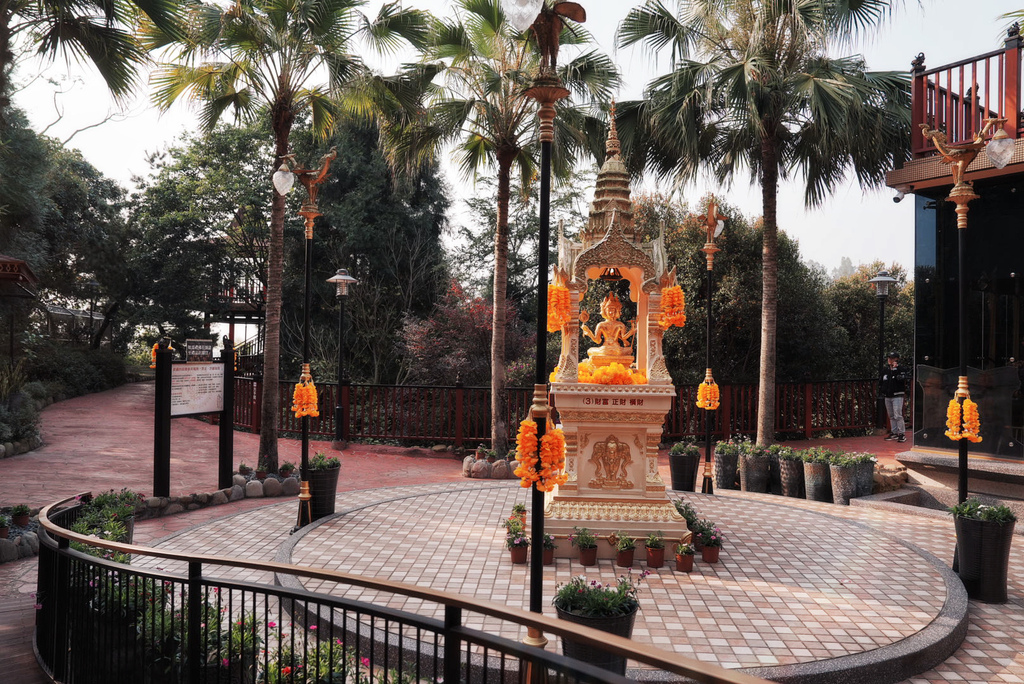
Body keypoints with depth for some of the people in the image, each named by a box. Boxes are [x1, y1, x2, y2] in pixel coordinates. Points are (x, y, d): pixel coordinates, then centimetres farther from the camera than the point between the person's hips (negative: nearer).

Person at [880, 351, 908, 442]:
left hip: (897, 396, -6)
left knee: (898, 415, -13)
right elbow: (881, 381, 24)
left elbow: (902, 379, -21)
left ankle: (901, 434, -8)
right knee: (891, 416, 11)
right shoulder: (885, 370, 14)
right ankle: (894, 432, 18)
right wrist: (881, 390, 13)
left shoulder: (900, 369, -3)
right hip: (887, 396, 6)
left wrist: (895, 369, -22)